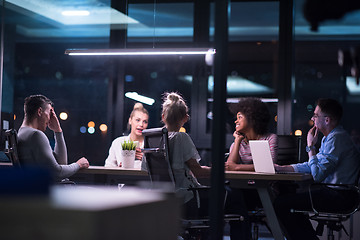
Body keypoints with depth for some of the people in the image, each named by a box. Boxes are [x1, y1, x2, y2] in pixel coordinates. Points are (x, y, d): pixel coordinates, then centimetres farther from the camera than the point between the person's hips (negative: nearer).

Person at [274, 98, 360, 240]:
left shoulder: (337, 138, -17)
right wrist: (280, 168, 14)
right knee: (289, 197, 21)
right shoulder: (329, 137, 17)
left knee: (281, 204, -16)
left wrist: (310, 147, -9)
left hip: (339, 196, -11)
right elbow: (311, 166, 21)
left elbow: (317, 175, -19)